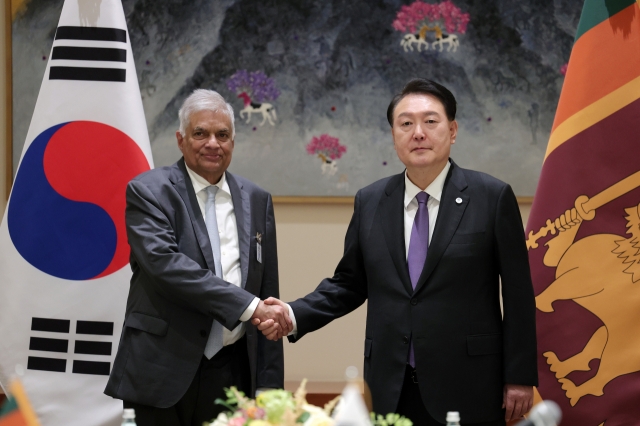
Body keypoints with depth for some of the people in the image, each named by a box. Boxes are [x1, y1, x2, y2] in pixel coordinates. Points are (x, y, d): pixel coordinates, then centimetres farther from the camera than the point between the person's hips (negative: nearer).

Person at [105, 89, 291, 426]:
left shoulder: (257, 200, 12)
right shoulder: (148, 191, -2)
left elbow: (267, 293, 13)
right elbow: (164, 262, -18)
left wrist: (269, 383, 9)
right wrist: (249, 306, -22)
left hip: (234, 371, 4)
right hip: (165, 372, -4)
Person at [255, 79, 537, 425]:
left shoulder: (493, 198, -3)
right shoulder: (369, 202, 7)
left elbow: (518, 294, -2)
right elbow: (349, 284, 13)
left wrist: (520, 377, -3)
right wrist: (295, 315, -3)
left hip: (466, 388, -2)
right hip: (391, 391, 3)